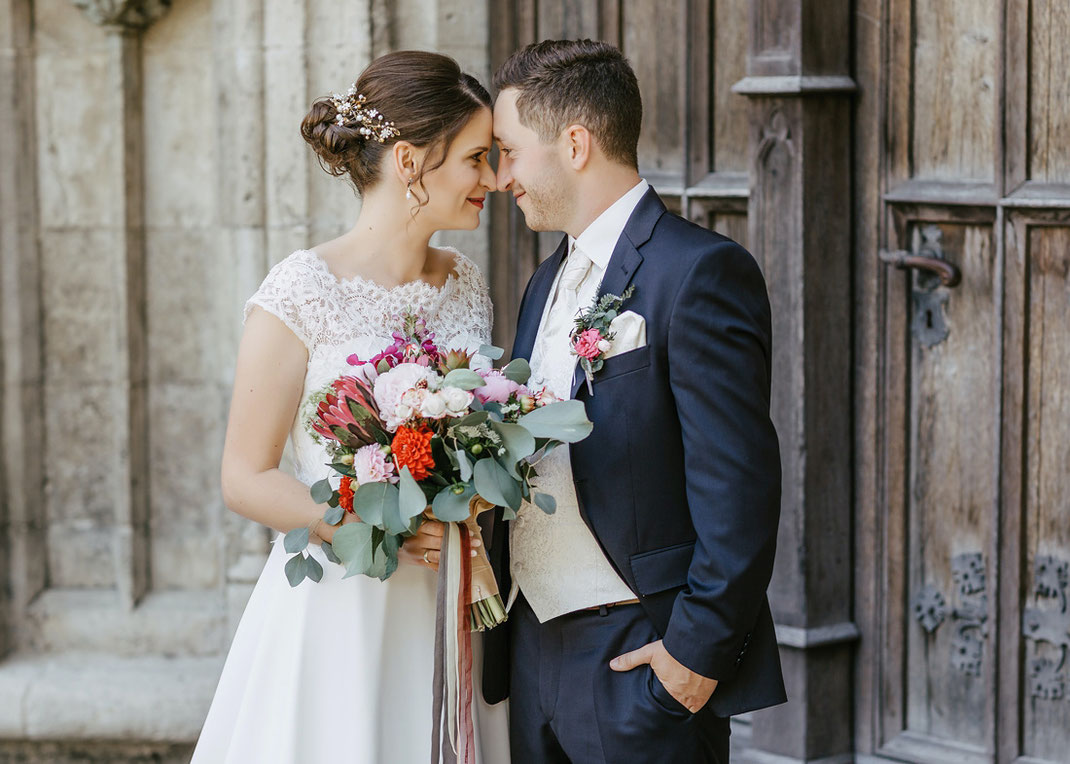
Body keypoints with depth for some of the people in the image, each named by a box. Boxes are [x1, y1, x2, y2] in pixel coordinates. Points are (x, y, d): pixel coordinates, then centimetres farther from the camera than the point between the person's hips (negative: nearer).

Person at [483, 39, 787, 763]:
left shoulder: (700, 272, -13)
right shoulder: (549, 282, 15)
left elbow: (739, 484, -17)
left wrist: (698, 650, -18)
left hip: (644, 667, -8)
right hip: (536, 652, 8)